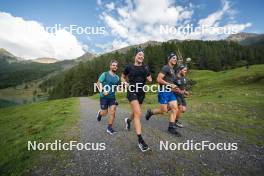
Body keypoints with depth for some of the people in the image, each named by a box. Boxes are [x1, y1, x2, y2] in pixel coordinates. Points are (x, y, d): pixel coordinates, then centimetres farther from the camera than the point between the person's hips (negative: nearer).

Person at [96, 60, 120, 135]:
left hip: (112, 97, 4)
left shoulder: (117, 77, 8)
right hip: (104, 96, -3)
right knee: (105, 113, 5)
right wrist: (103, 90, -22)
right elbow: (98, 83, -7)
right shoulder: (105, 74, -5)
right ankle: (99, 113, 41)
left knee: (112, 112, -4)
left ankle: (109, 128, 11)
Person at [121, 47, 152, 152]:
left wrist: (149, 79, -11)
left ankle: (128, 120, 54)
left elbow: (150, 79, 11)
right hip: (132, 91, -4)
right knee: (138, 113, -17)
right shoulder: (129, 67, -2)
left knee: (136, 112, 20)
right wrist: (126, 83, -7)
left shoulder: (145, 67, 5)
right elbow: (122, 77, 11)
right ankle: (140, 140, -9)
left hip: (141, 92, 5)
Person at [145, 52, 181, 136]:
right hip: (164, 92, -9)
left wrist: (174, 87, 15)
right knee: (163, 110, -2)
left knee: (175, 109, 1)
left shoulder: (173, 70, 19)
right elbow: (158, 79, -20)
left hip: (171, 92, 9)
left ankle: (171, 128, 10)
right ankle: (150, 112, 24)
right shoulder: (165, 68, -10)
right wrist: (170, 85, -18)